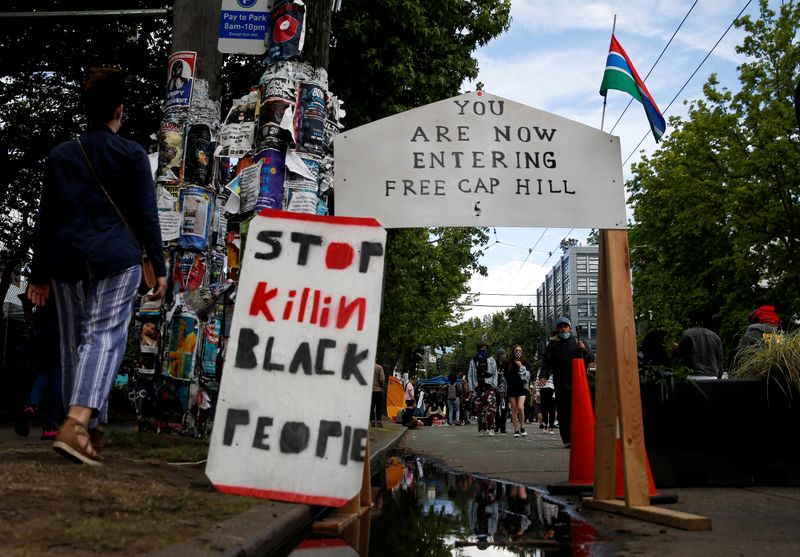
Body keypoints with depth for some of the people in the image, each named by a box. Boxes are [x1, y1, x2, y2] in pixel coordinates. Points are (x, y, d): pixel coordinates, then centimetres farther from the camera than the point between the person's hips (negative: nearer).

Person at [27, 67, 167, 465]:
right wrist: (159, 266, 2)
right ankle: (77, 424, -28)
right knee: (104, 337, -10)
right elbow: (146, 215, -2)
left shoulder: (60, 155, 13)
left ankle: (90, 431, 18)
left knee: (74, 343, 11)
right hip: (117, 259, -4)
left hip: (66, 260, 4)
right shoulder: (132, 155, 3)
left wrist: (39, 274, 16)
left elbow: (45, 218, 13)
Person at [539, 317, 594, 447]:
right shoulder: (552, 344, 12)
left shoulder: (578, 342, 10)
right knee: (563, 413, -1)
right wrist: (543, 375, -8)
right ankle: (567, 440, 3)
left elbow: (591, 359, 9)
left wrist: (584, 349, -9)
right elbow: (546, 361, 8)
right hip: (560, 385, 1)